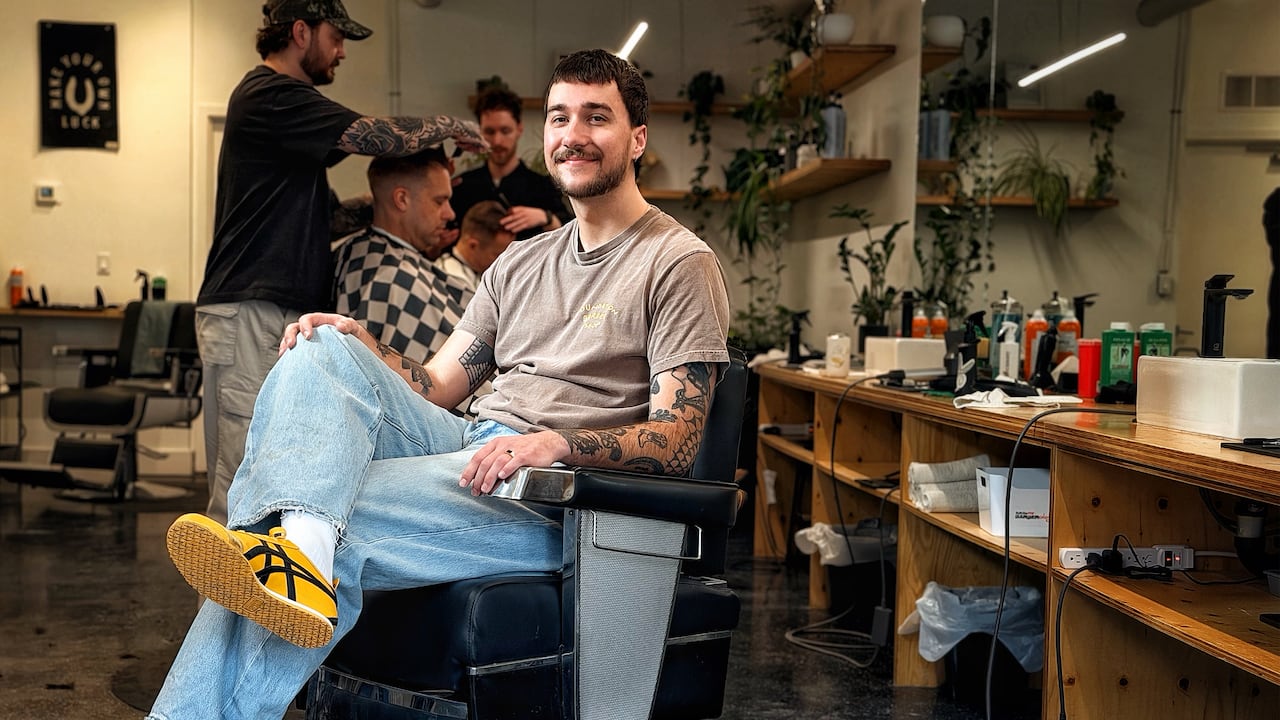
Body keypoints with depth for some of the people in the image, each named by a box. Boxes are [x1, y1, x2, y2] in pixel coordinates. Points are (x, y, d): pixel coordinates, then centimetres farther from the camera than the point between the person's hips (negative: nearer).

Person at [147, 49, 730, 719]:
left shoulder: (679, 262, 1)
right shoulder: (521, 262, 24)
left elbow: (676, 441, -8)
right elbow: (435, 389, 18)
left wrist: (558, 442, -27)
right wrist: (360, 343, -3)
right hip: (470, 453, 7)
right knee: (322, 350, -17)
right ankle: (299, 542, -41)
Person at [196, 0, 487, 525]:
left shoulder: (282, 100, 25)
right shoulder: (269, 96, -8)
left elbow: (307, 212, 28)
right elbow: (374, 135, -15)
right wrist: (450, 125, 2)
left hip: (285, 315, 10)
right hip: (250, 311, -10)